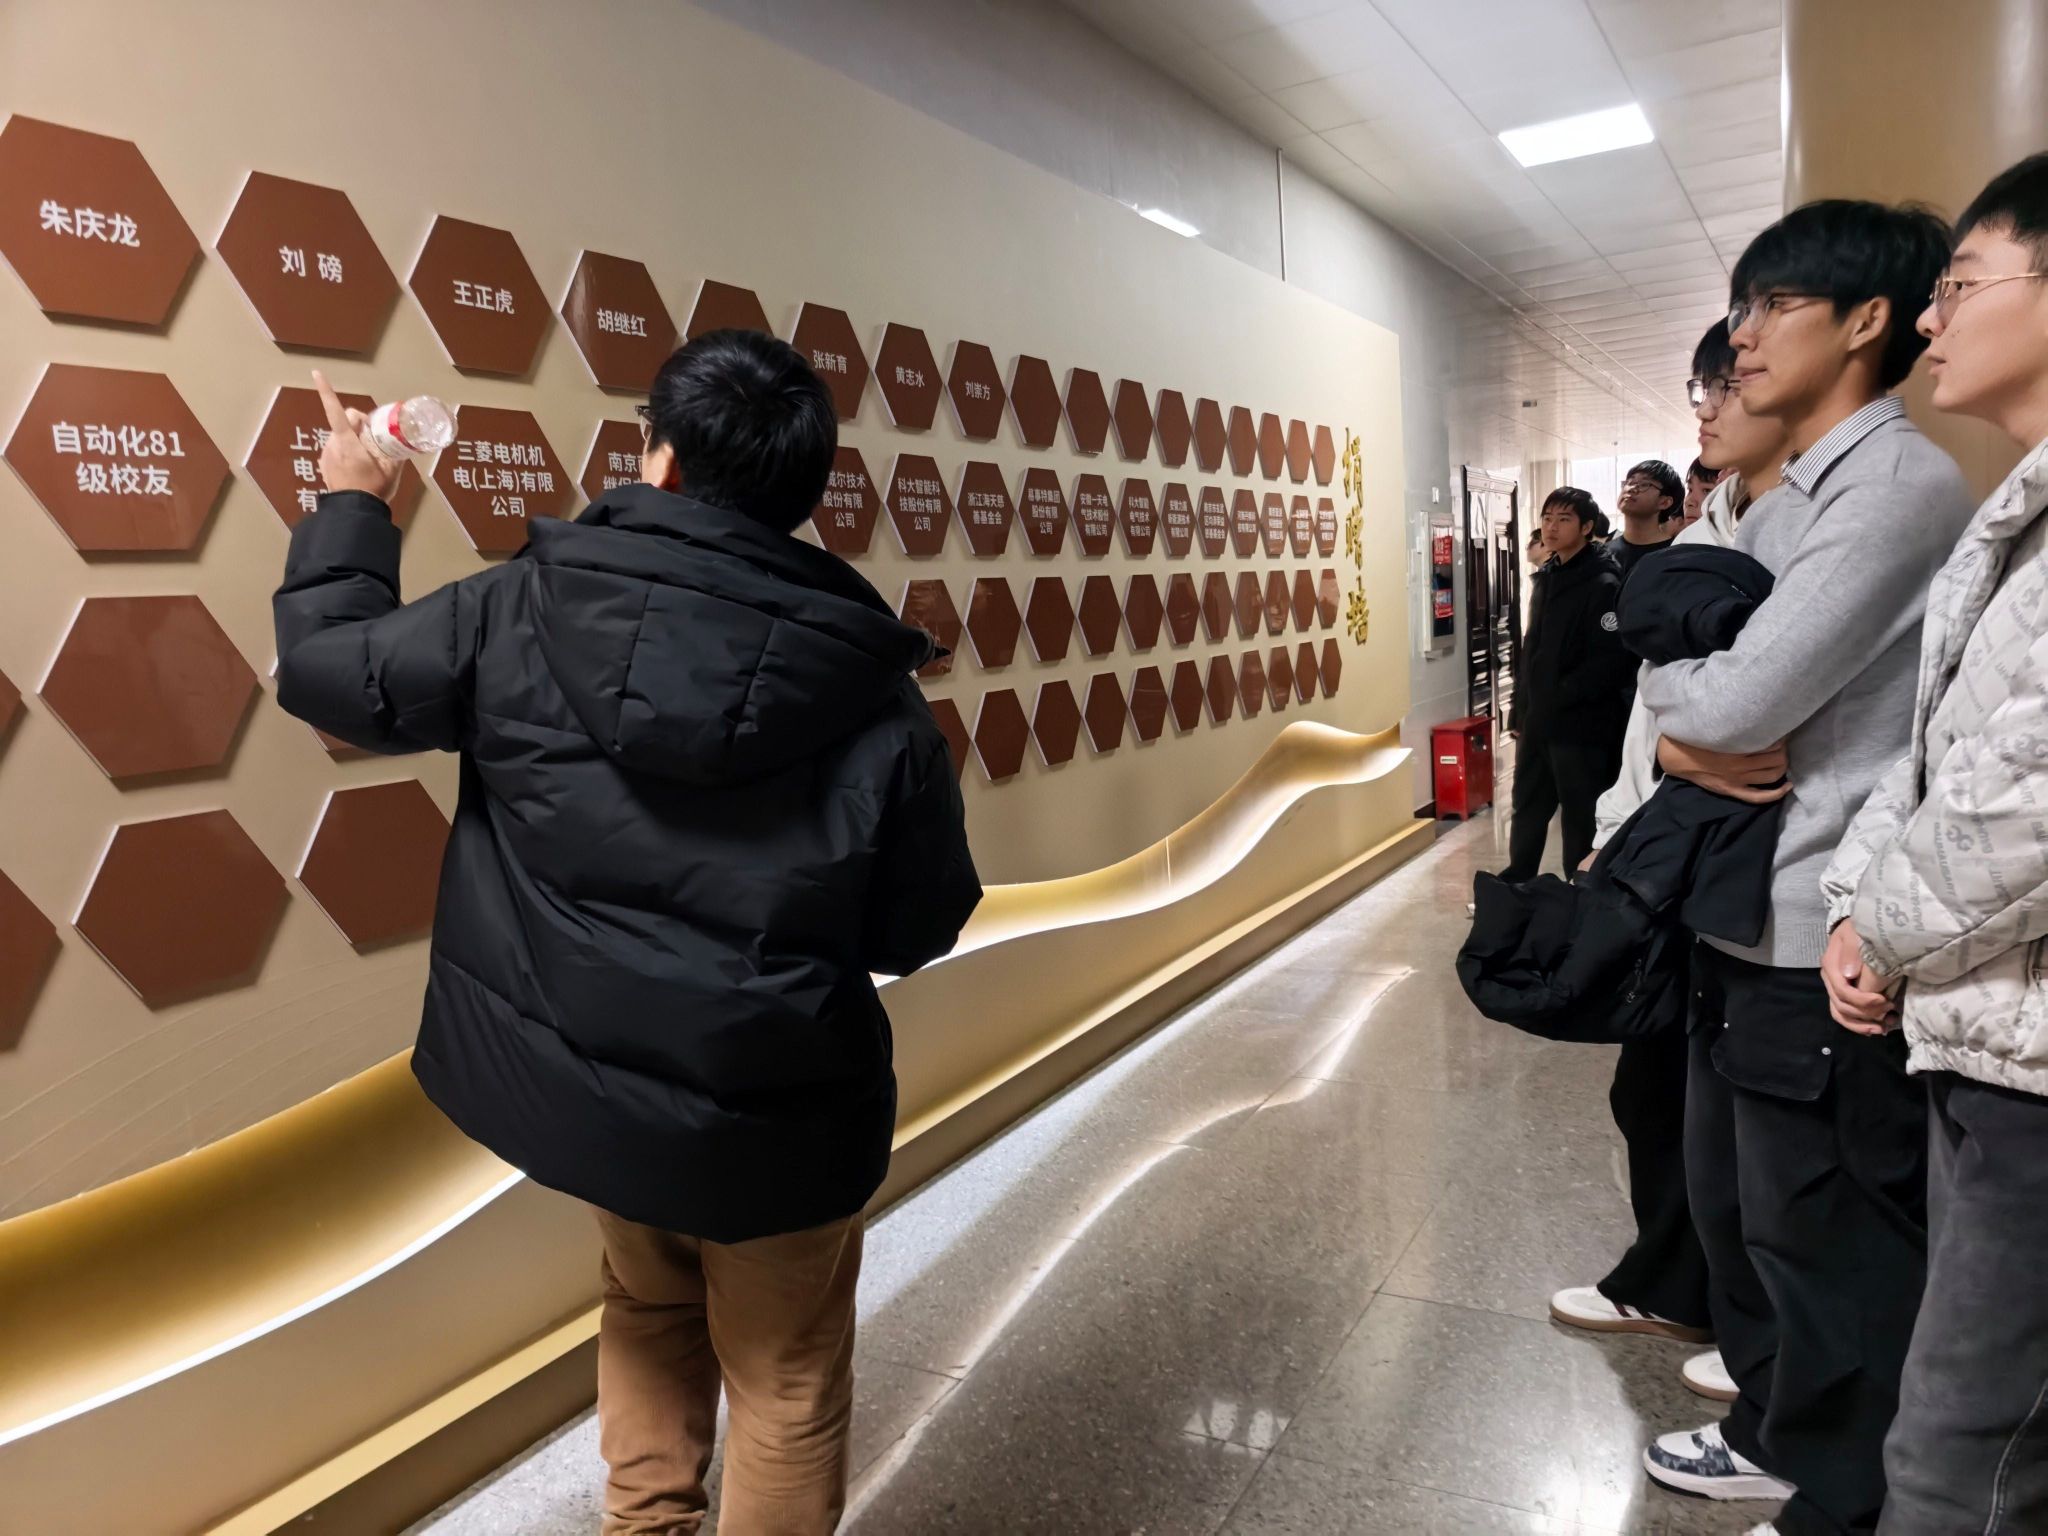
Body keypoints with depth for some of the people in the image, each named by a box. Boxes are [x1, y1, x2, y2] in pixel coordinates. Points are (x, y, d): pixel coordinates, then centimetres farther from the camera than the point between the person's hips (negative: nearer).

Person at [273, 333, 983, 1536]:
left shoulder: (523, 614, -12)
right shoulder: (872, 691, -15)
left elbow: (325, 668, 3)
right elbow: (916, 931, -8)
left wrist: (353, 510, 18)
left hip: (576, 1076, 3)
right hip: (771, 1111, -3)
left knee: (651, 1307, 32)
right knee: (787, 1380, 20)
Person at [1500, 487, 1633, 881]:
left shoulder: (1604, 585, -12)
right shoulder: (1546, 578, 14)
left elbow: (1612, 662, -21)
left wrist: (1560, 696, -18)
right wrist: (1520, 712, 15)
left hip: (1581, 726, -8)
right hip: (1537, 723, 8)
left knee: (1580, 819, 2)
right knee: (1527, 808, 17)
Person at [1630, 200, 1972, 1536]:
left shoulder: (1899, 485, -16)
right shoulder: (1786, 506, 15)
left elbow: (1736, 701, -24)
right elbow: (1702, 689, 12)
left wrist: (1670, 685, -3)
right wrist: (1688, 737, -10)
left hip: (1828, 942, -10)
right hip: (1745, 917, 10)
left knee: (1827, 1247, 6)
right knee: (1737, 1204, 22)